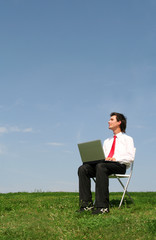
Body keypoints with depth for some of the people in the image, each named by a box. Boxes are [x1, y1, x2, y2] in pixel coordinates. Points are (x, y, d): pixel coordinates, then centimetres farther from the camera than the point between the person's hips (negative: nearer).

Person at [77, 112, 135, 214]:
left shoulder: (127, 139, 16)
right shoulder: (107, 141, 34)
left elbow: (130, 157, 0)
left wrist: (115, 159, -15)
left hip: (120, 165, -6)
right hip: (104, 164, 6)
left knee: (101, 166, -39)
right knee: (83, 169, -22)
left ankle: (102, 206, -42)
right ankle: (87, 204, -28)